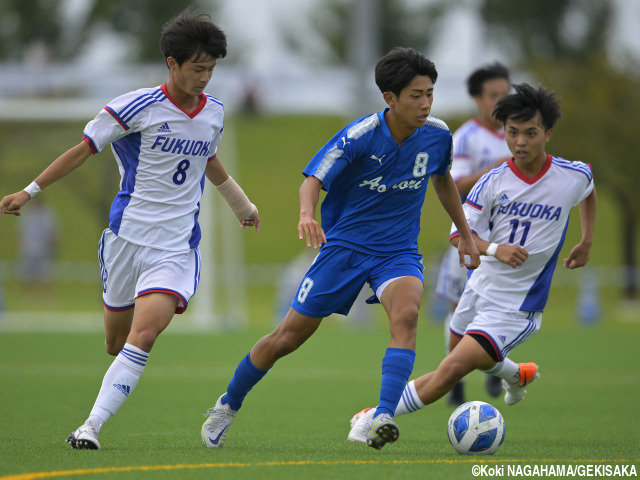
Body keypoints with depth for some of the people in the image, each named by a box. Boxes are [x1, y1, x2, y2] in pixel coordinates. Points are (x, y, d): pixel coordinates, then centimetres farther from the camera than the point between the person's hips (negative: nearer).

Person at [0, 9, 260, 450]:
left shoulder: (214, 112, 8)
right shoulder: (139, 107, -7)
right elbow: (83, 150, 0)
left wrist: (241, 204, 44)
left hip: (177, 248, 2)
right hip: (127, 236, -2)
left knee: (142, 338, -18)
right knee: (116, 343, 6)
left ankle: (91, 426, -19)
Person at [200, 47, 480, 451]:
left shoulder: (437, 135, -4)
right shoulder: (358, 137, -18)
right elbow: (313, 180, -22)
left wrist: (466, 234, 21)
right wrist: (307, 213, -45)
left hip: (399, 251, 2)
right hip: (345, 246, -2)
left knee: (406, 313, -31)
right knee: (289, 337, 3)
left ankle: (384, 417, -38)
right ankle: (228, 406, 26)